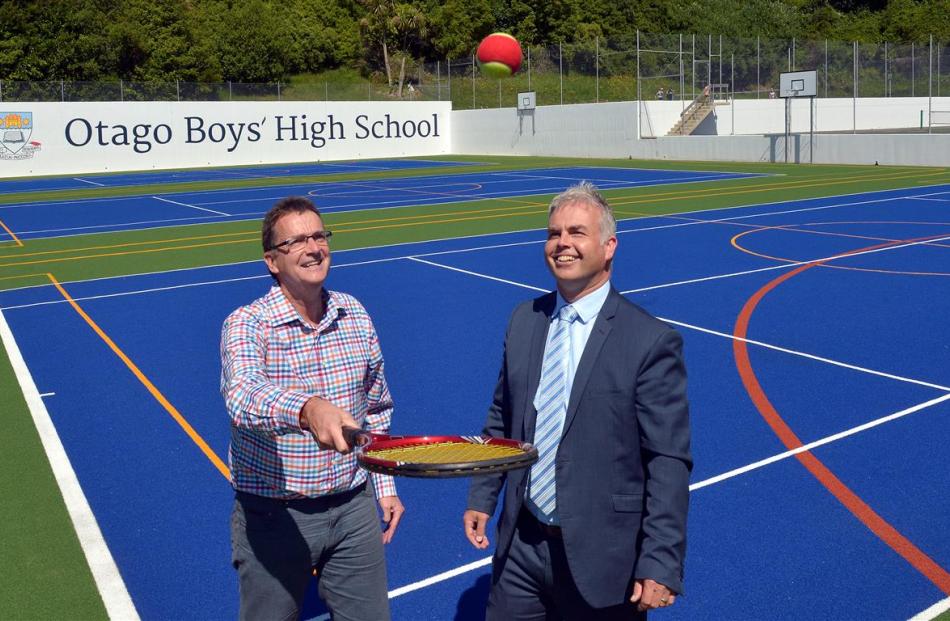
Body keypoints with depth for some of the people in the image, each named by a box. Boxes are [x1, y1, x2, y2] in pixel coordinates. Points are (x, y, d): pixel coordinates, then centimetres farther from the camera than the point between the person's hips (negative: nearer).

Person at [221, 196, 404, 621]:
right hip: (274, 517, -4)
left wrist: (384, 486, 11)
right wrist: (307, 408, -58)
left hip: (353, 507, 4)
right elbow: (243, 396, -38)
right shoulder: (246, 325, -16)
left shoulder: (355, 314, 0)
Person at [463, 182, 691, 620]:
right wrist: (481, 498, 10)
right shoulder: (523, 321, 3)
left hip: (600, 557, -4)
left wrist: (660, 566, -15)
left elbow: (669, 463, -14)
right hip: (520, 546, 5)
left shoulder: (651, 341, -15)